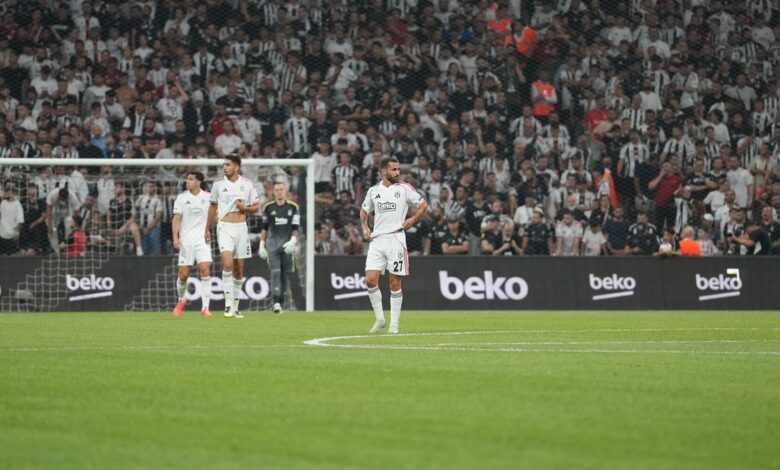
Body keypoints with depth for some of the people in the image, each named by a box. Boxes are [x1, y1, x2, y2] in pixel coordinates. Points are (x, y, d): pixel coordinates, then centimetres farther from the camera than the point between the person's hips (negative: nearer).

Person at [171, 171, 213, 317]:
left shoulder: (208, 197, 3)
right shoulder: (181, 198, 4)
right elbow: (176, 219, 0)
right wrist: (175, 237, -11)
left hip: (203, 239, -1)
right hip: (186, 239, 1)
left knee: (205, 269, -15)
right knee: (183, 274, 0)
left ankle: (205, 307, -14)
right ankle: (181, 300, 28)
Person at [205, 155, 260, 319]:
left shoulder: (247, 185, 2)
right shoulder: (218, 185, 3)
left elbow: (256, 206, 9)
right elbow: (213, 207, 16)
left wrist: (245, 208, -12)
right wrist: (207, 229, 20)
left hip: (241, 227, 1)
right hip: (224, 228, -1)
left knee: (239, 269, 6)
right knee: (227, 263, -20)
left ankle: (235, 306, 17)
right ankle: (228, 304, -18)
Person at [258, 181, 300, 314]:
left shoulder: (293, 207, 5)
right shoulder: (268, 207, 7)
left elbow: (295, 228, 3)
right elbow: (264, 228, 13)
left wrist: (292, 241, -12)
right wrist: (261, 245, 9)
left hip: (287, 244, 1)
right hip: (272, 243, -1)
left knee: (284, 274, 4)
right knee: (275, 272, -14)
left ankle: (281, 301, 14)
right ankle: (276, 302, -21)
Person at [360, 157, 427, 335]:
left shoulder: (404, 188, 1)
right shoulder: (373, 191, 10)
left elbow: (423, 204, 9)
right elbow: (364, 210, 26)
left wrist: (413, 219, -4)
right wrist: (364, 227, 12)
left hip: (395, 238, -3)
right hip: (377, 240, 3)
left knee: (395, 283, -1)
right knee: (370, 280, -8)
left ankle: (394, 324, 6)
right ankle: (379, 319, 8)